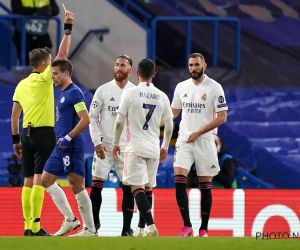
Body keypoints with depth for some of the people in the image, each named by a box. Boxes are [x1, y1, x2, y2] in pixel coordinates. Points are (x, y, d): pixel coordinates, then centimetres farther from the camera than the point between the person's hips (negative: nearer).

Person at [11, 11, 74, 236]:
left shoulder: (22, 85, 11)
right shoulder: (44, 79, -6)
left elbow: (14, 115, 12)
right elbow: (63, 54, -8)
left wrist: (16, 139, 17)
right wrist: (68, 28, -3)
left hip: (27, 134, 7)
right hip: (43, 133, -7)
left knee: (29, 181, 8)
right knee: (39, 180, -9)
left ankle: (28, 226, 8)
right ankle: (35, 227, -14)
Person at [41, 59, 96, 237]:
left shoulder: (74, 92, -12)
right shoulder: (64, 93, 16)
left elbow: (85, 120, -21)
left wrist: (68, 138, -20)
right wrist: (62, 140, 15)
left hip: (71, 146, -11)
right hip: (62, 147, 11)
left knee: (77, 186, -8)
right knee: (46, 180, 12)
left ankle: (90, 230, -2)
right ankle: (70, 219, 14)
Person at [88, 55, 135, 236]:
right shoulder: (103, 90, 0)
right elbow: (92, 117, 1)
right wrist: (97, 142, -8)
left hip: (127, 147, 0)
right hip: (104, 146, 0)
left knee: (128, 187, -2)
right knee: (96, 185, -2)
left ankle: (127, 228, 3)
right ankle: (94, 222, 14)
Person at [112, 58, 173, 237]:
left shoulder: (130, 93, -7)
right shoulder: (162, 96, 4)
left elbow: (119, 122, -5)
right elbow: (169, 126, 10)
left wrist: (116, 143, 9)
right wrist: (165, 147, 24)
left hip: (135, 148, -4)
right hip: (154, 149, 4)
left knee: (137, 187, -9)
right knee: (148, 188, 14)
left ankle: (151, 226, -23)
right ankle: (142, 228, 16)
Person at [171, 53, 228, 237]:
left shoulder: (214, 88, -5)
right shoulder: (181, 87, 9)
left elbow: (222, 117, -7)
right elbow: (174, 112, 21)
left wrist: (199, 133, -13)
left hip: (205, 141, -3)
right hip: (184, 140, 3)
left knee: (205, 187, 2)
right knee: (179, 181, -13)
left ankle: (204, 229, 9)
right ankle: (187, 226, -8)